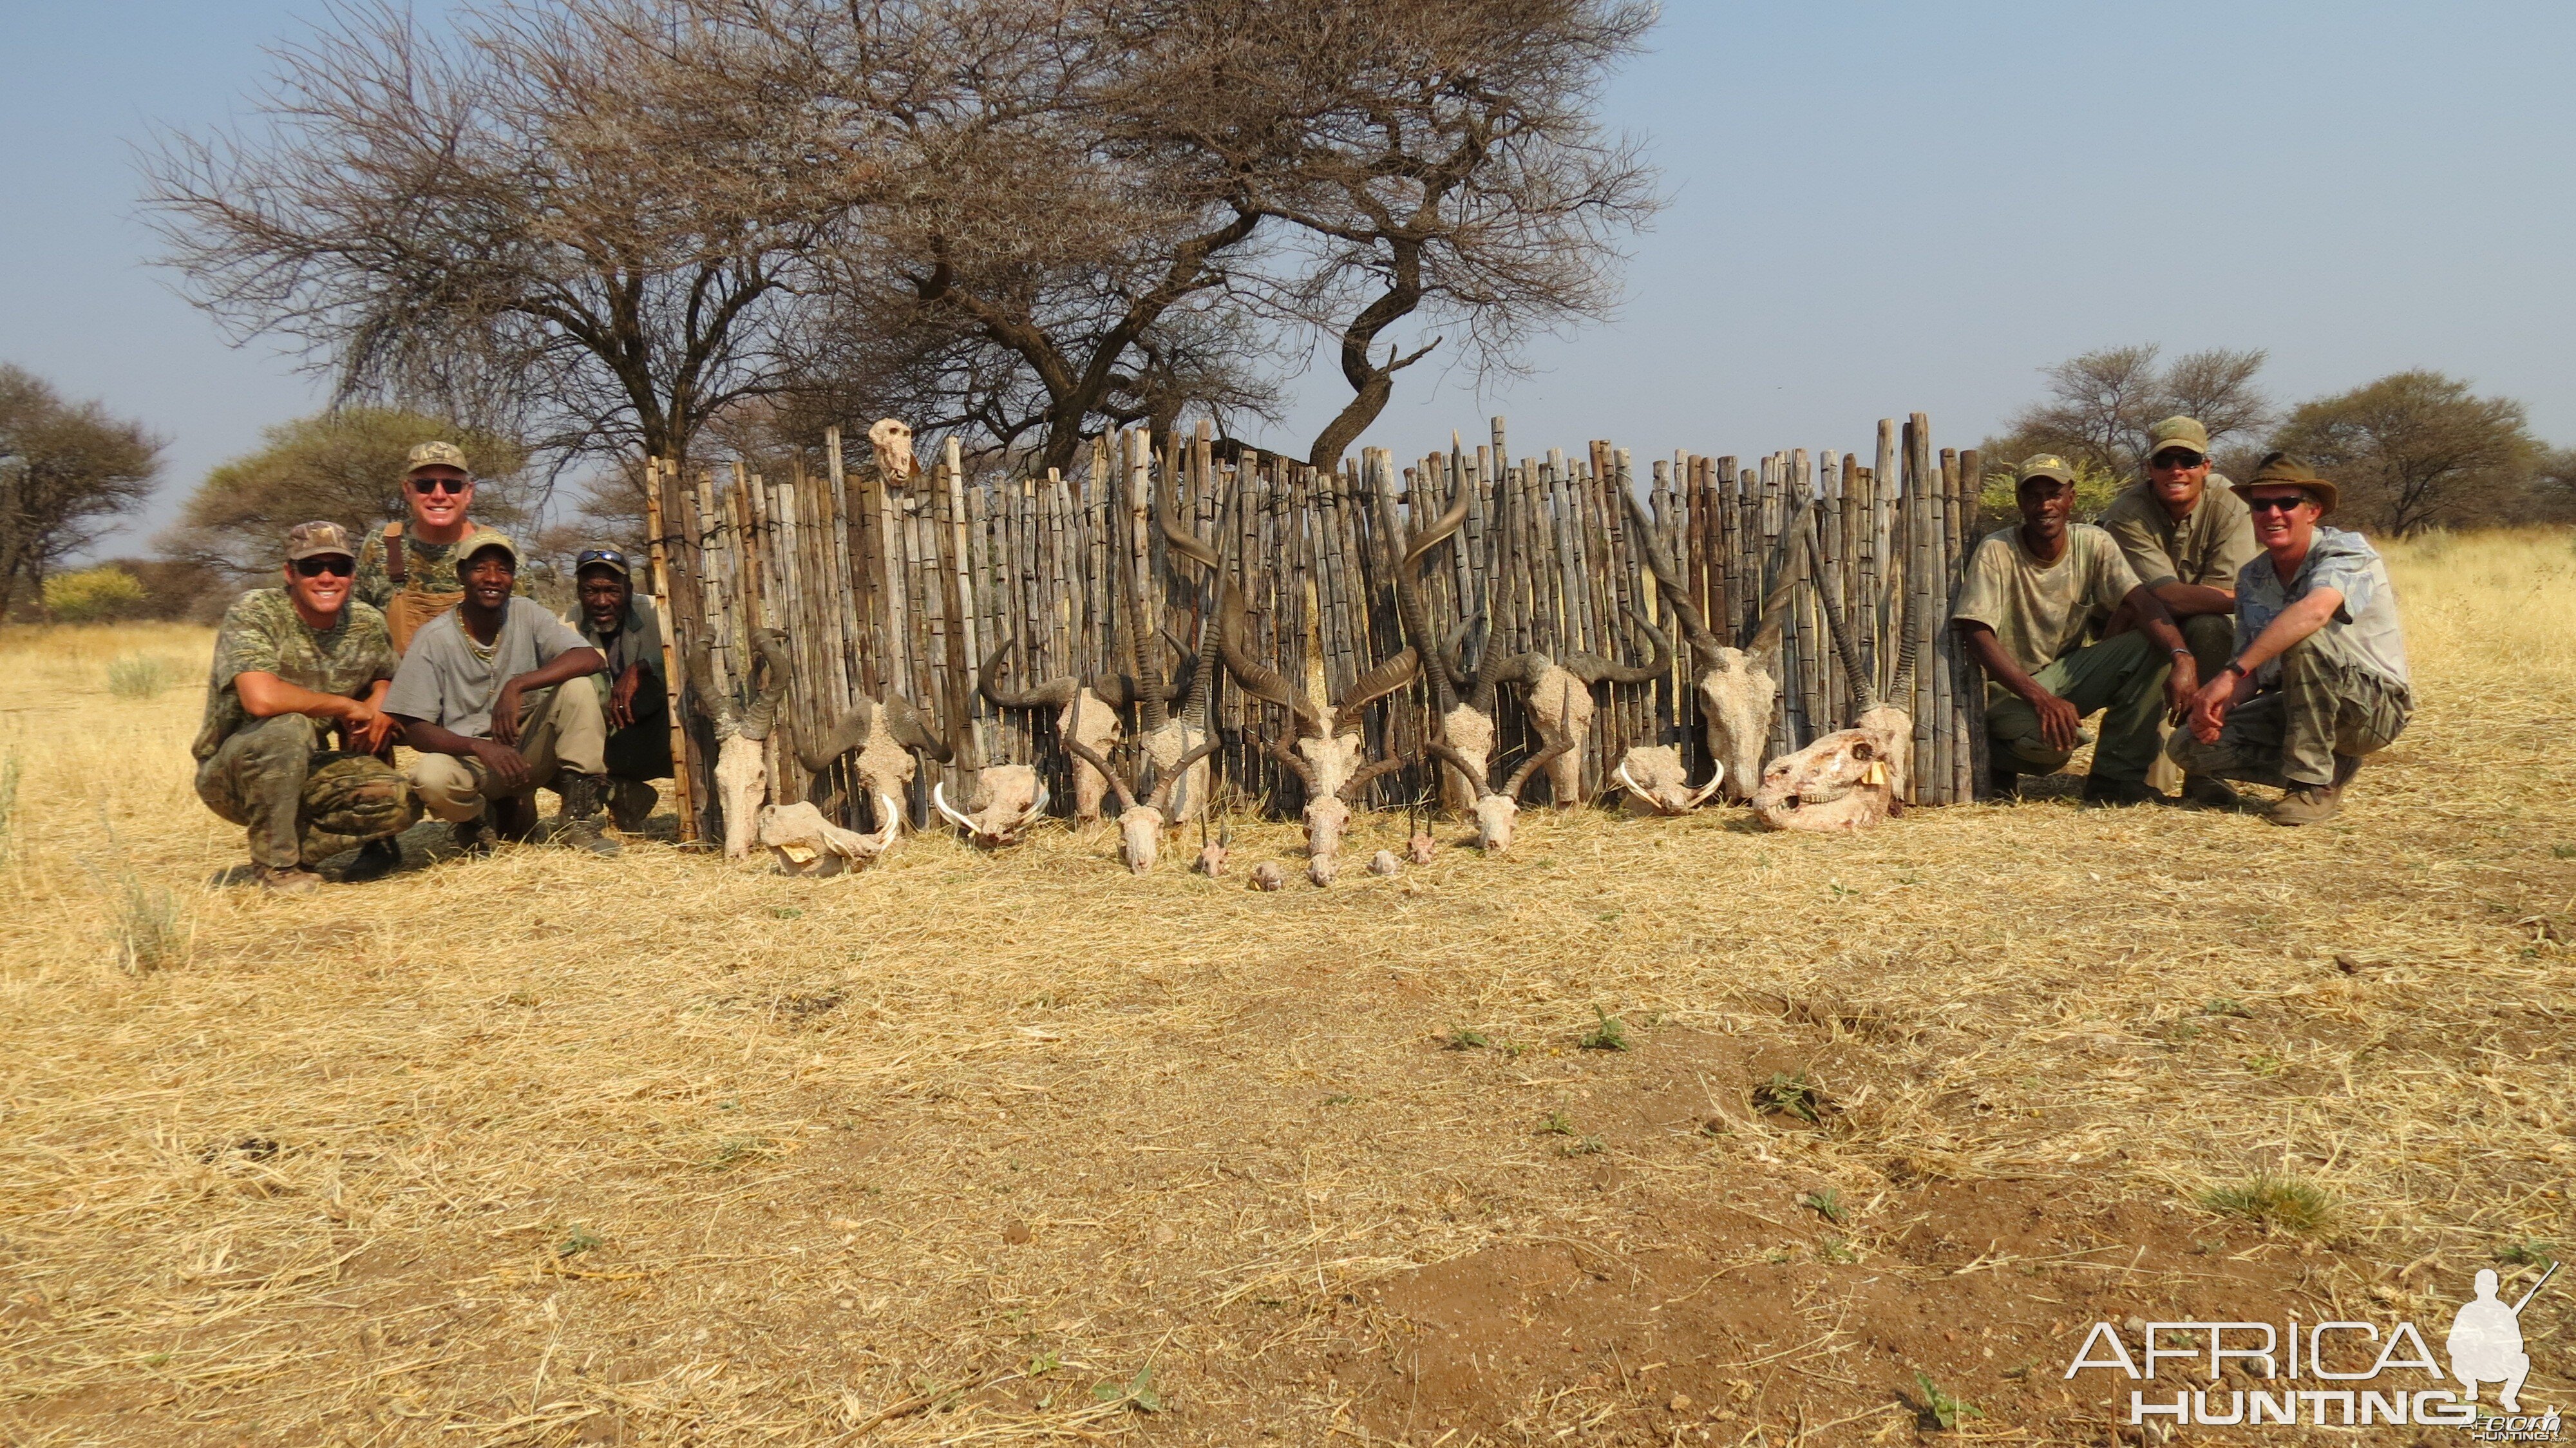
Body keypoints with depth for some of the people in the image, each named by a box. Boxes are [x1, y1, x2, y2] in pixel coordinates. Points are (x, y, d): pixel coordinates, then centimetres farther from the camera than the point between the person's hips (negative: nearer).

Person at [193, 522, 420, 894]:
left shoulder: (368, 625, -2)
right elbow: (261, 699, -35)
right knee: (288, 727, -37)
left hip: (304, 770, 5)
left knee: (401, 803, -21)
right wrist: (346, 706, -21)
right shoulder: (252, 612, -19)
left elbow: (385, 678, 18)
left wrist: (381, 702, -7)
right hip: (229, 774, -5)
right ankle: (277, 863, -18)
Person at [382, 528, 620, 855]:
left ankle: (579, 817, -15)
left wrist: (517, 686, -30)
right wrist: (479, 746, -32)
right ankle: (479, 820, 1)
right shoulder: (434, 639, -9)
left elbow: (591, 658, -17)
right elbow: (415, 729, -12)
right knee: (431, 776, -36)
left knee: (577, 688, -22)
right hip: (468, 759, -2)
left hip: (529, 751, 2)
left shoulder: (526, 616, -2)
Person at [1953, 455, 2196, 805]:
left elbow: (2142, 603, -14)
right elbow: (1977, 636, -23)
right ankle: (1998, 756, 1)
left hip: (2066, 674, 5)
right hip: (2008, 688, -5)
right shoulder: (1996, 551, -15)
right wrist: (2040, 697, -34)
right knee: (2049, 739, -37)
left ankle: (2116, 776, -11)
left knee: (2156, 645, -17)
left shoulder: (2094, 544, -3)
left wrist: (2181, 657, -35)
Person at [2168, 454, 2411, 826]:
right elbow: (2252, 665, 3)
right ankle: (2331, 766, 2)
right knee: (2187, 747, -11)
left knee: (2304, 638, -35)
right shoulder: (2251, 579, 5)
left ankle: (2314, 784, -23)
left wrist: (2230, 673, -46)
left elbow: (2315, 611, -39)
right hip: (2297, 707, 7)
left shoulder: (2347, 551, -16)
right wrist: (2222, 705, -21)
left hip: (2376, 707, -6)